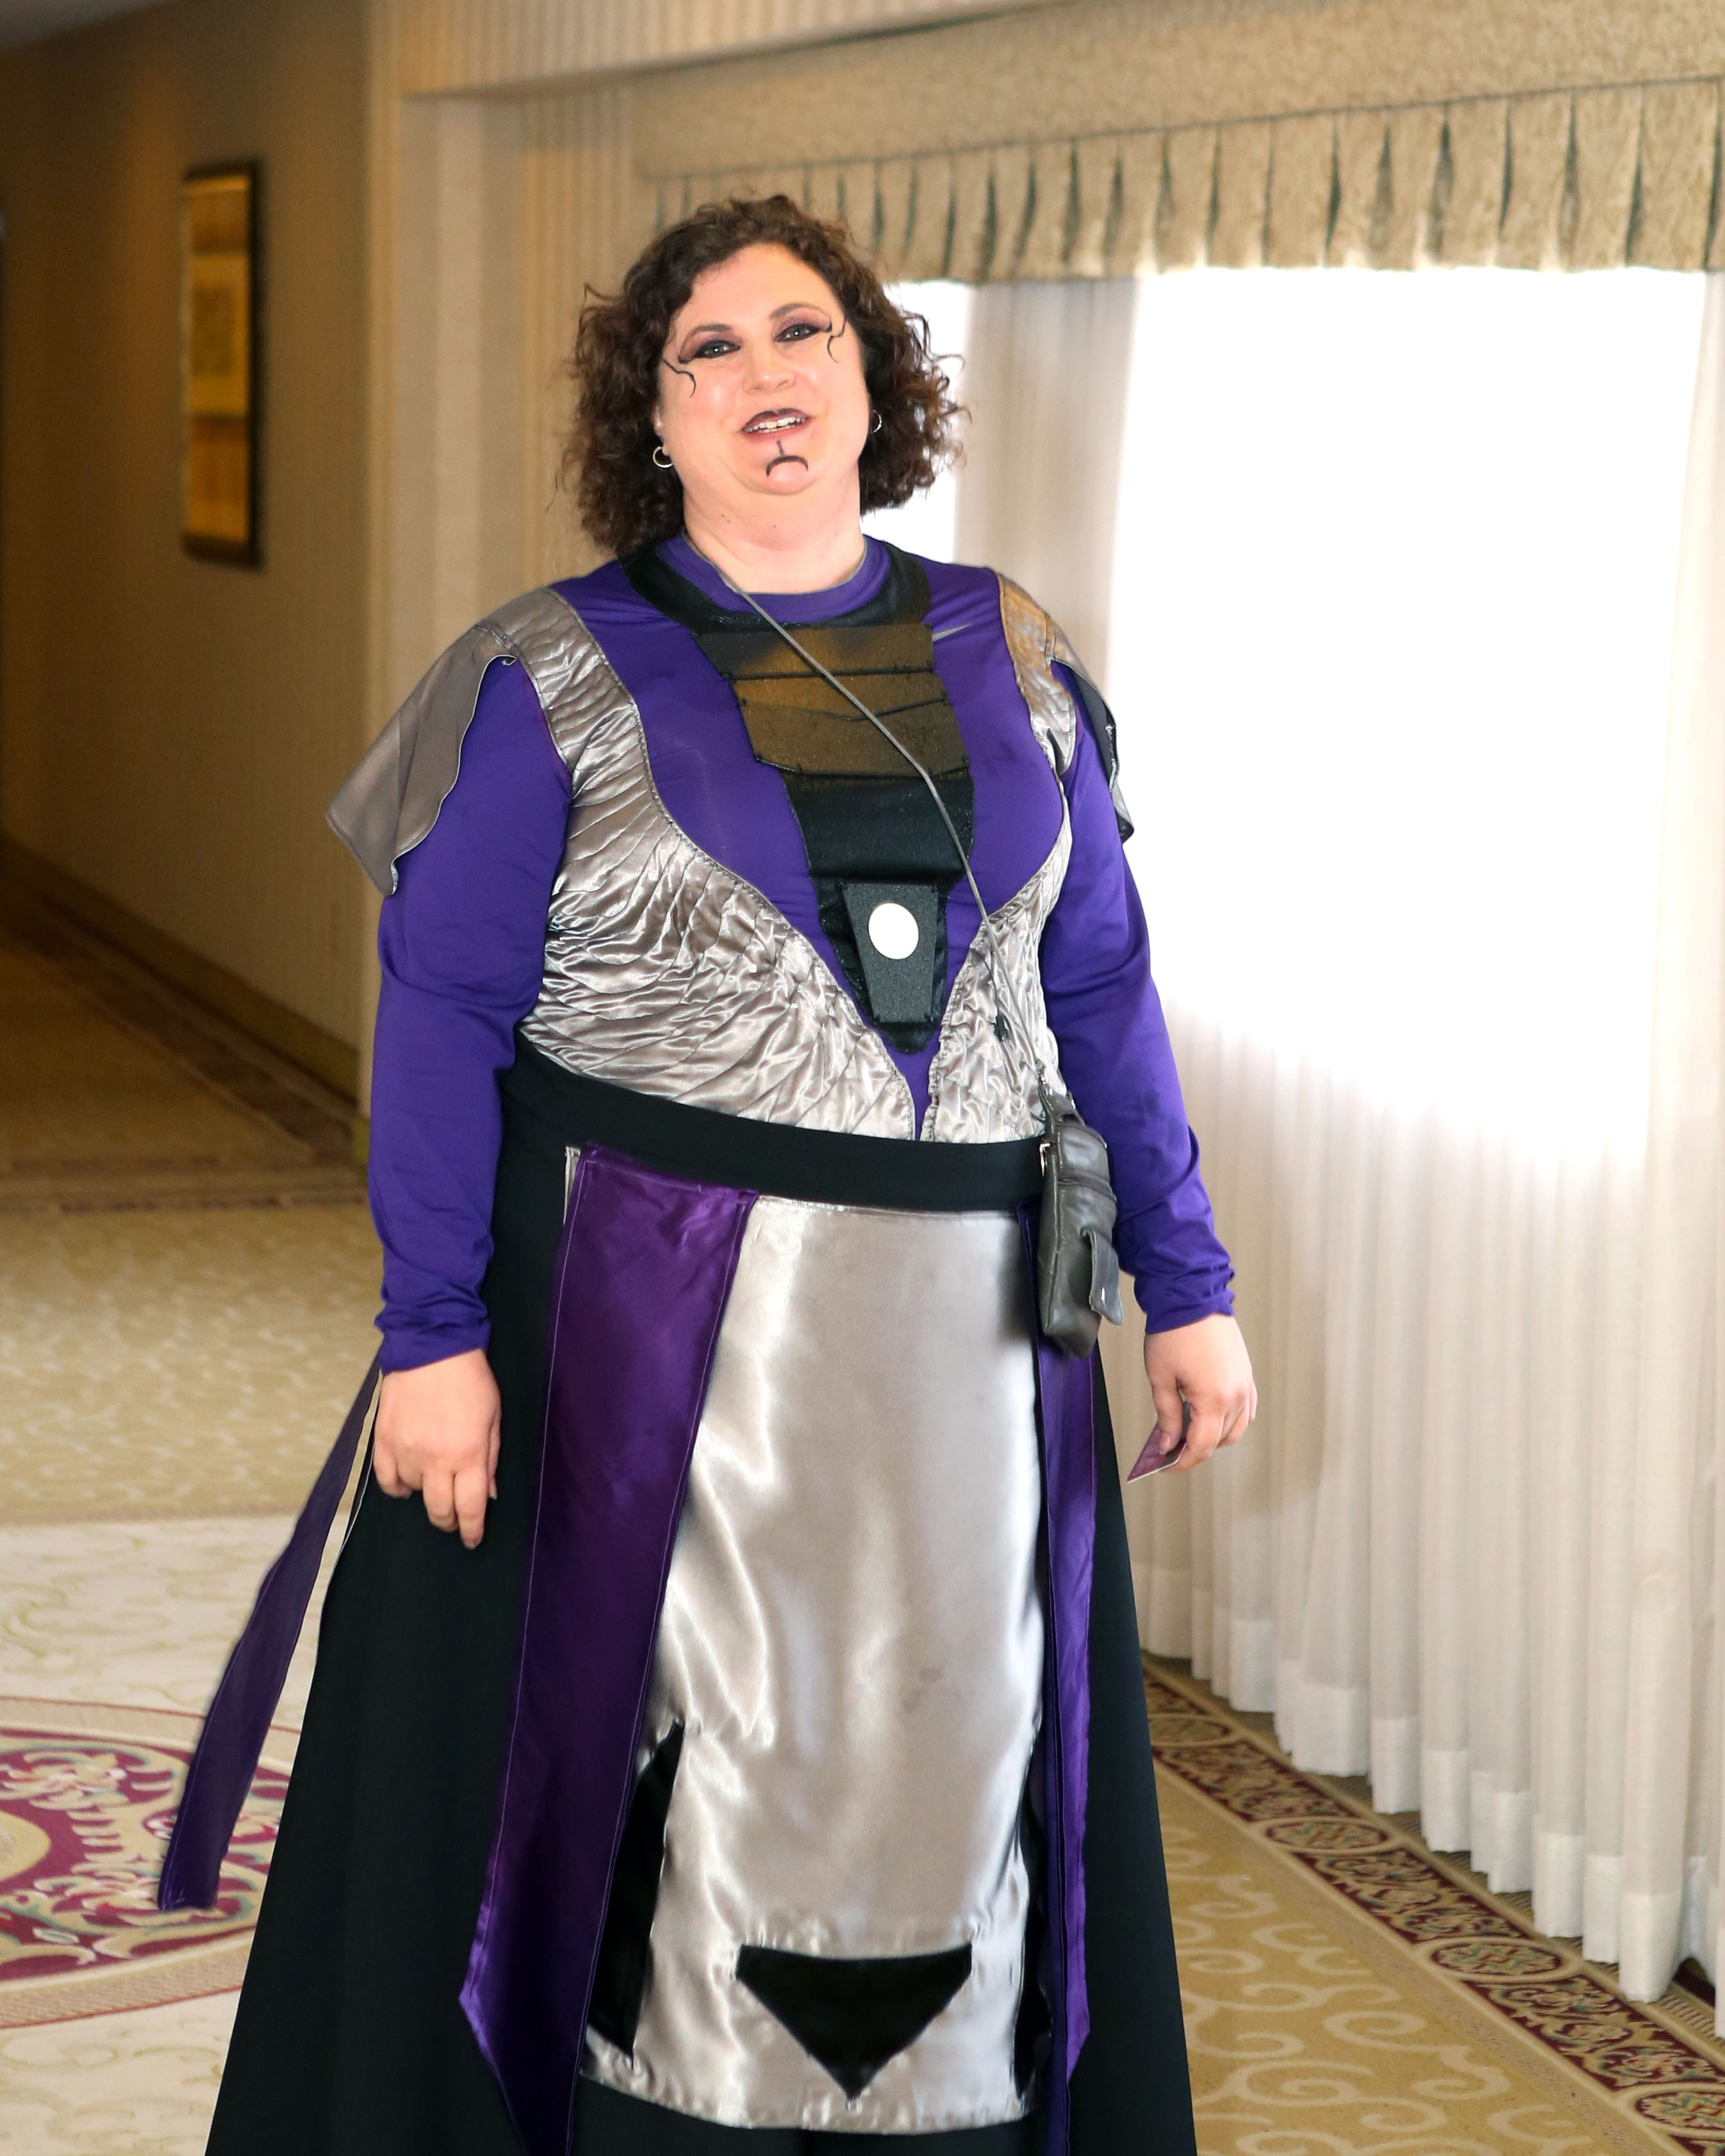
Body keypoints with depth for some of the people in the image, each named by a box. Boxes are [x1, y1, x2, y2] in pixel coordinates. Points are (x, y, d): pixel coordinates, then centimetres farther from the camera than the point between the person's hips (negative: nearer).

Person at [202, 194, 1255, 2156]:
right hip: (658, 1329, -3)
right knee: (679, 1762, 5)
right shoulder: (559, 679, -2)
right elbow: (441, 1017, -6)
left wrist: (1184, 1283, 7)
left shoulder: (1011, 665, 8)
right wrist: (434, 1335, -13)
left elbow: (1102, 990, 10)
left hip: (961, 1323, 3)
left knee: (942, 1761, 11)